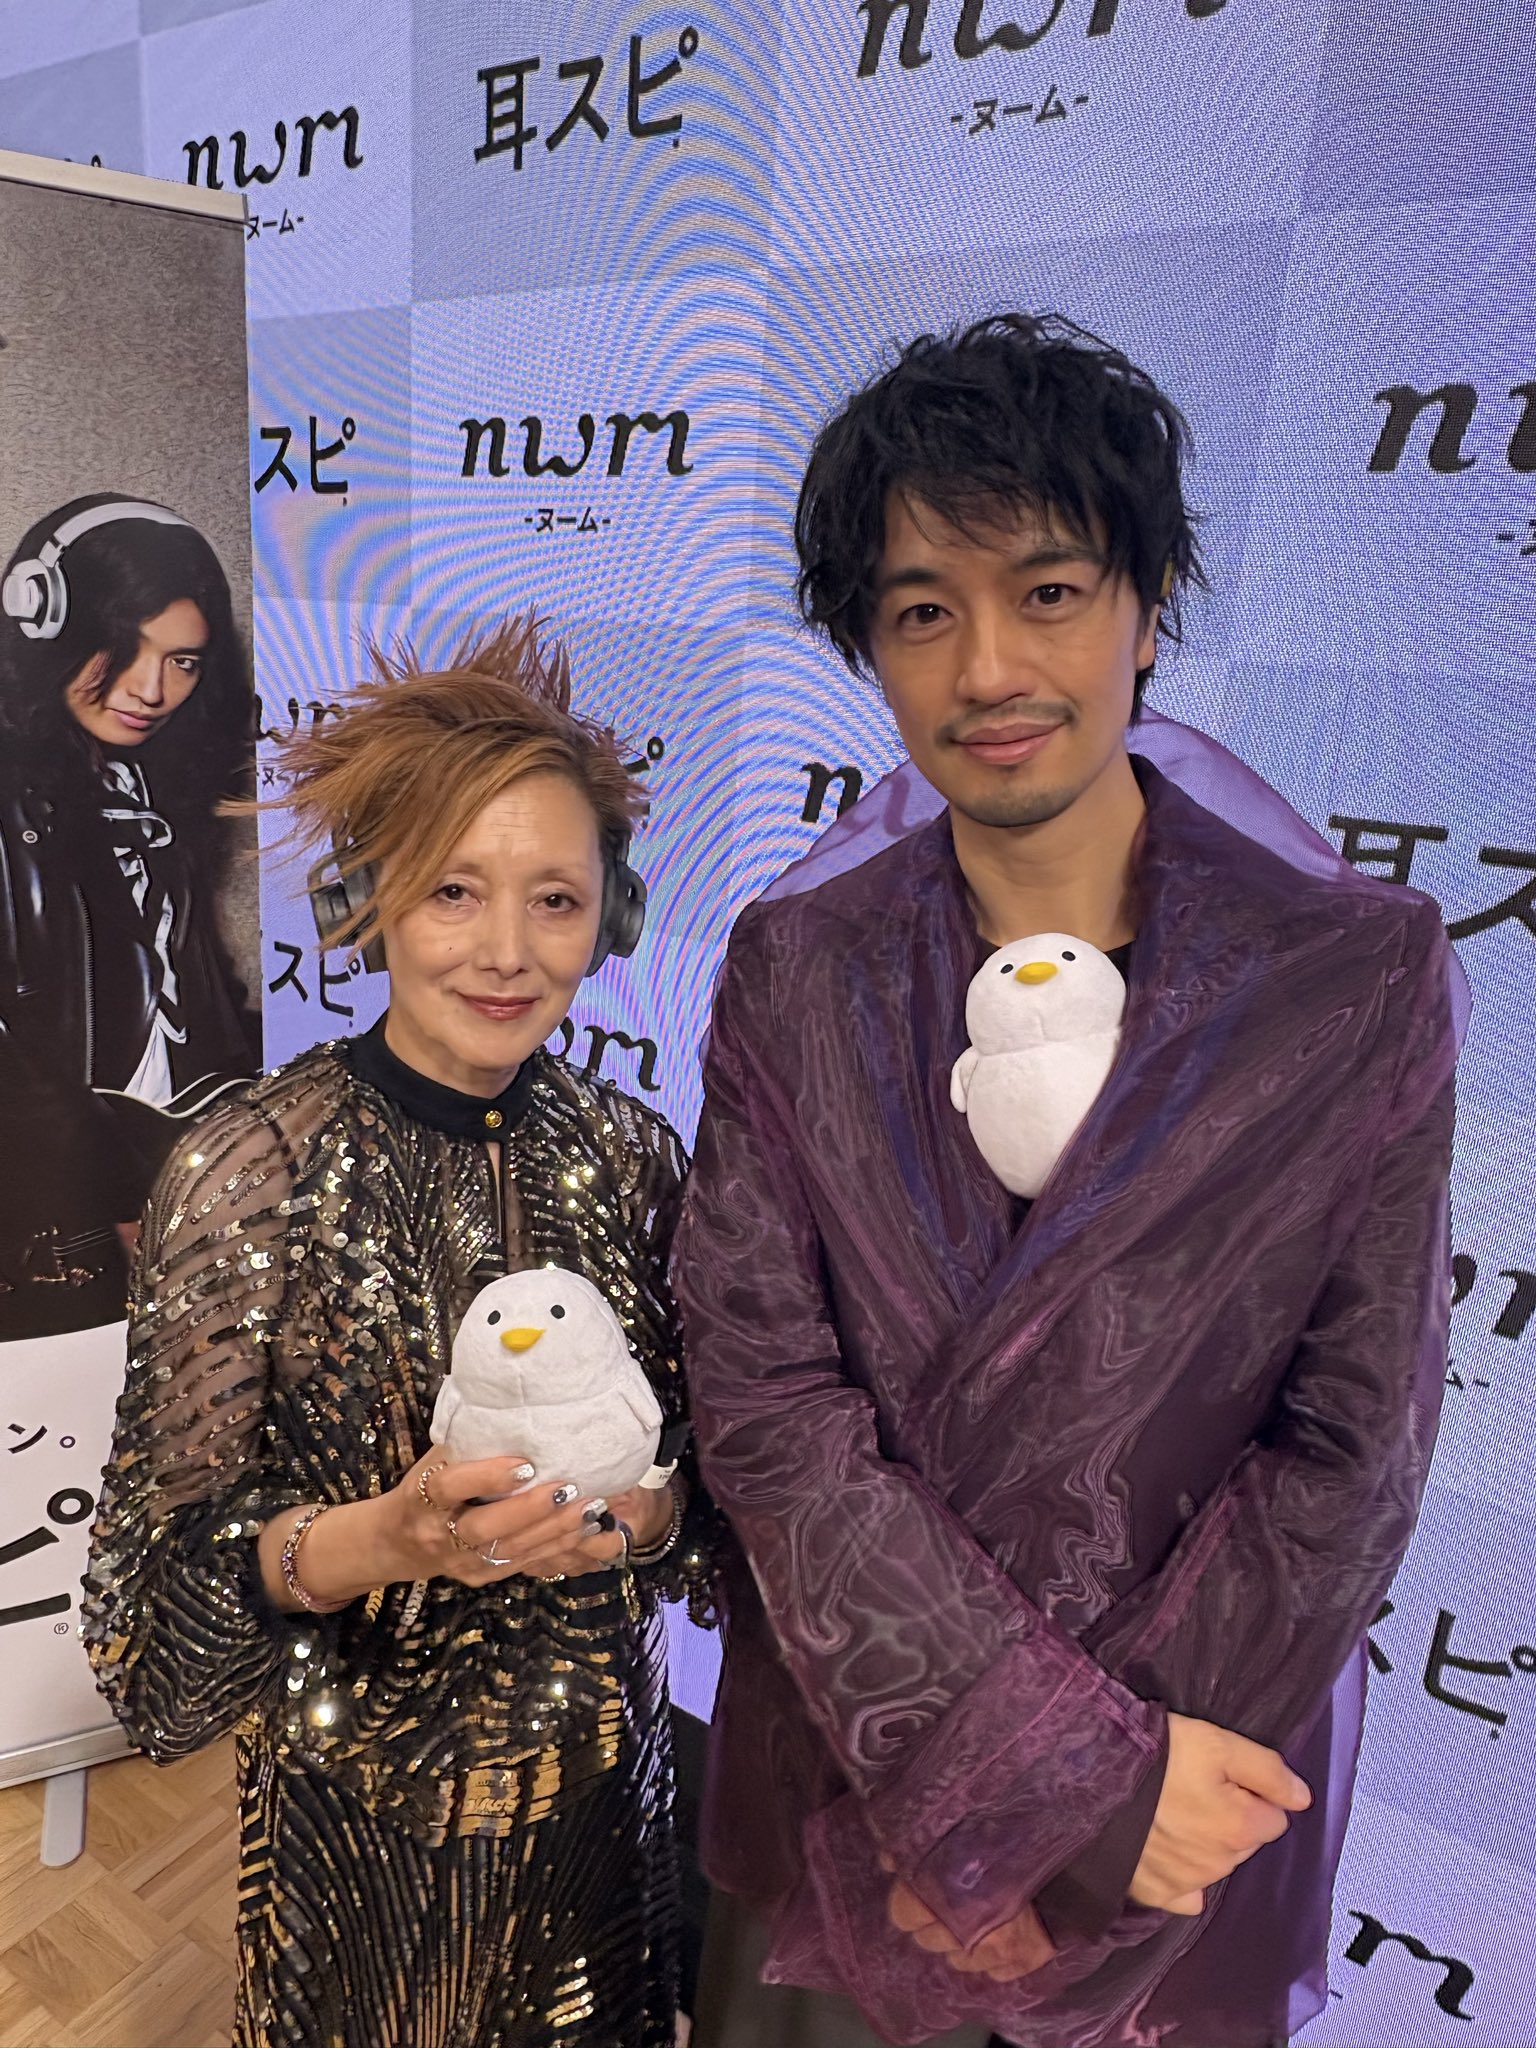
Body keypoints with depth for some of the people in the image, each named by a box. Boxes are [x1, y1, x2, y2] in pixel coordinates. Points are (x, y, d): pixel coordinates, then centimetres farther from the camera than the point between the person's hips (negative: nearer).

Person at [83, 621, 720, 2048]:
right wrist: (371, 1540, -30)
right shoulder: (251, 1173, -18)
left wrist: (637, 1512, -19)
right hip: (365, 1809, -3)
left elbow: (700, 1462, 2)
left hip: (605, 1775, 4)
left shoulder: (631, 1155, -8)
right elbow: (163, 1571, -13)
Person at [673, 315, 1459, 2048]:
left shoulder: (1360, 977, -13)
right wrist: (1072, 1758, -17)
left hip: (1185, 1812, -1)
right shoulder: (796, 969, -9)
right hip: (843, 1763, 2)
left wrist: (1060, 1821, -12)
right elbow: (762, 1394, -13)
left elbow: (1348, 1456, -12)